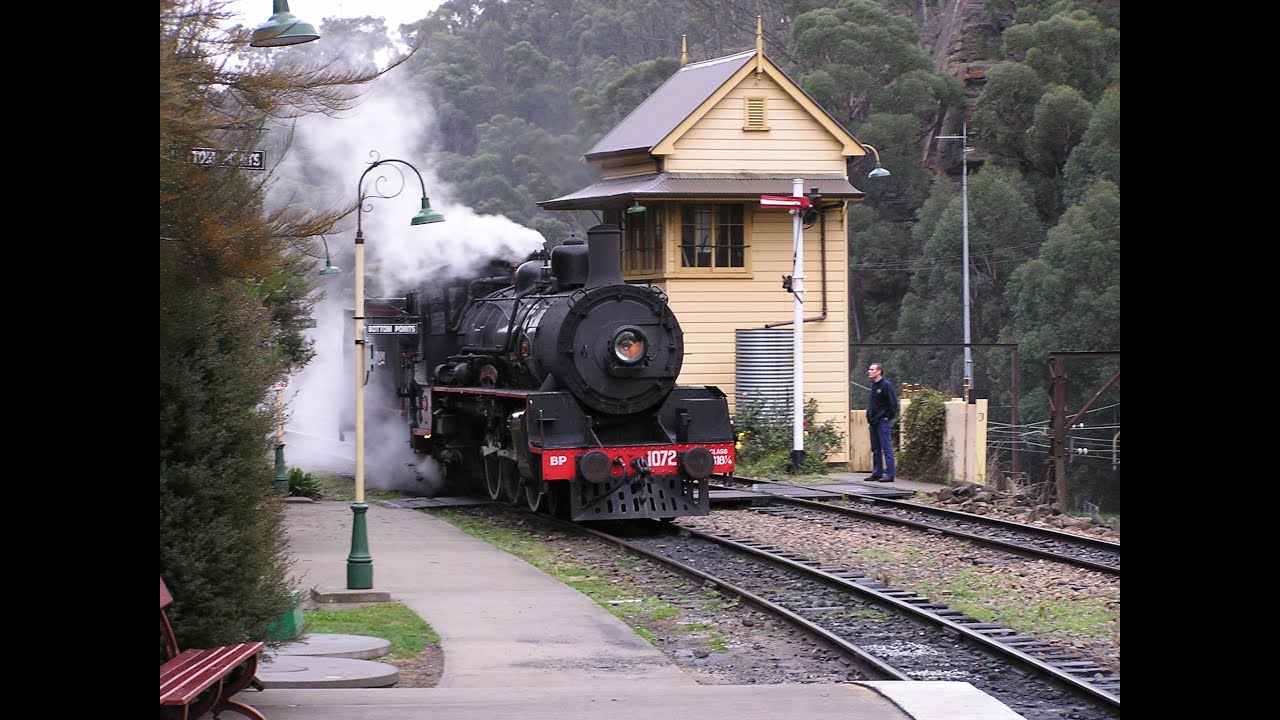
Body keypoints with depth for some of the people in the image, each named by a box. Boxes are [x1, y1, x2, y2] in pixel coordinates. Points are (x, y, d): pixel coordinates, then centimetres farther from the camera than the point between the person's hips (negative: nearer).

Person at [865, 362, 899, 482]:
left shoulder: (886, 385, -10)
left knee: (886, 449, -7)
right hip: (874, 423, 9)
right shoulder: (873, 386, 16)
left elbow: (893, 404, -13)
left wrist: (887, 418, -13)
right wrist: (869, 419, 16)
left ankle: (889, 475, -8)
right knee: (875, 450, 11)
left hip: (883, 422, -9)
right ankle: (877, 473, 16)